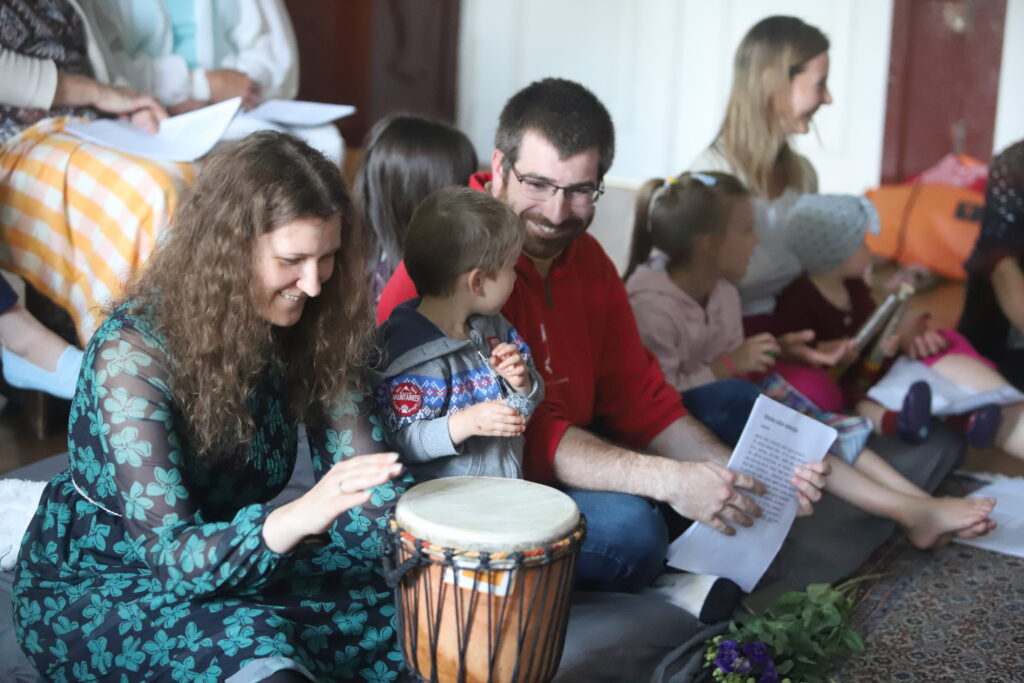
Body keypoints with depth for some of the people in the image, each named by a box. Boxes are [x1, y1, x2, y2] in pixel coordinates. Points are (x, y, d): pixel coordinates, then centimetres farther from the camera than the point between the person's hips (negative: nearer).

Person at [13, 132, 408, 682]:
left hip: (227, 560, 6)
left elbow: (355, 465, -8)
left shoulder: (303, 326, -9)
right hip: (91, 587, -6)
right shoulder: (135, 354, -26)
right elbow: (170, 553, -31)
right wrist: (291, 520, -50)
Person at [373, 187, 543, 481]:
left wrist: (521, 382, -2)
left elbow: (530, 403, 20)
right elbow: (403, 443, -17)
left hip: (508, 488, 6)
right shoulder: (415, 357, -15)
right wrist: (467, 422, -28)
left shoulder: (493, 327, 11)